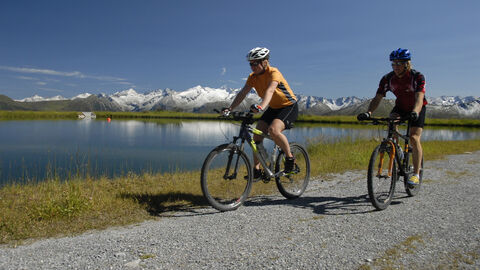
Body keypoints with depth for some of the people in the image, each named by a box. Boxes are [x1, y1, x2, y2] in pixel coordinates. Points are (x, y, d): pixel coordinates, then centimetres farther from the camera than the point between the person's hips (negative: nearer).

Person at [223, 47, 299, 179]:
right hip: (273, 108, 7)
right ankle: (256, 169, 2)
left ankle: (290, 158, -9)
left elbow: (270, 90, -42)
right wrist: (230, 108, -25)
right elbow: (243, 93, -11)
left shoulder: (273, 72, -24)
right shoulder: (253, 77, -4)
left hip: (289, 106, -7)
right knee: (257, 135, -7)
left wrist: (261, 107, -59)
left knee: (273, 130, -32)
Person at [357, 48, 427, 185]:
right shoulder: (388, 79, -18)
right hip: (400, 107, 3)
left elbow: (419, 98, -38)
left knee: (414, 138, -18)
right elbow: (377, 98, -24)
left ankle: (416, 174, -9)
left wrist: (414, 112, -58)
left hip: (417, 108, -3)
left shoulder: (418, 77, -26)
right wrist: (368, 112, -42)